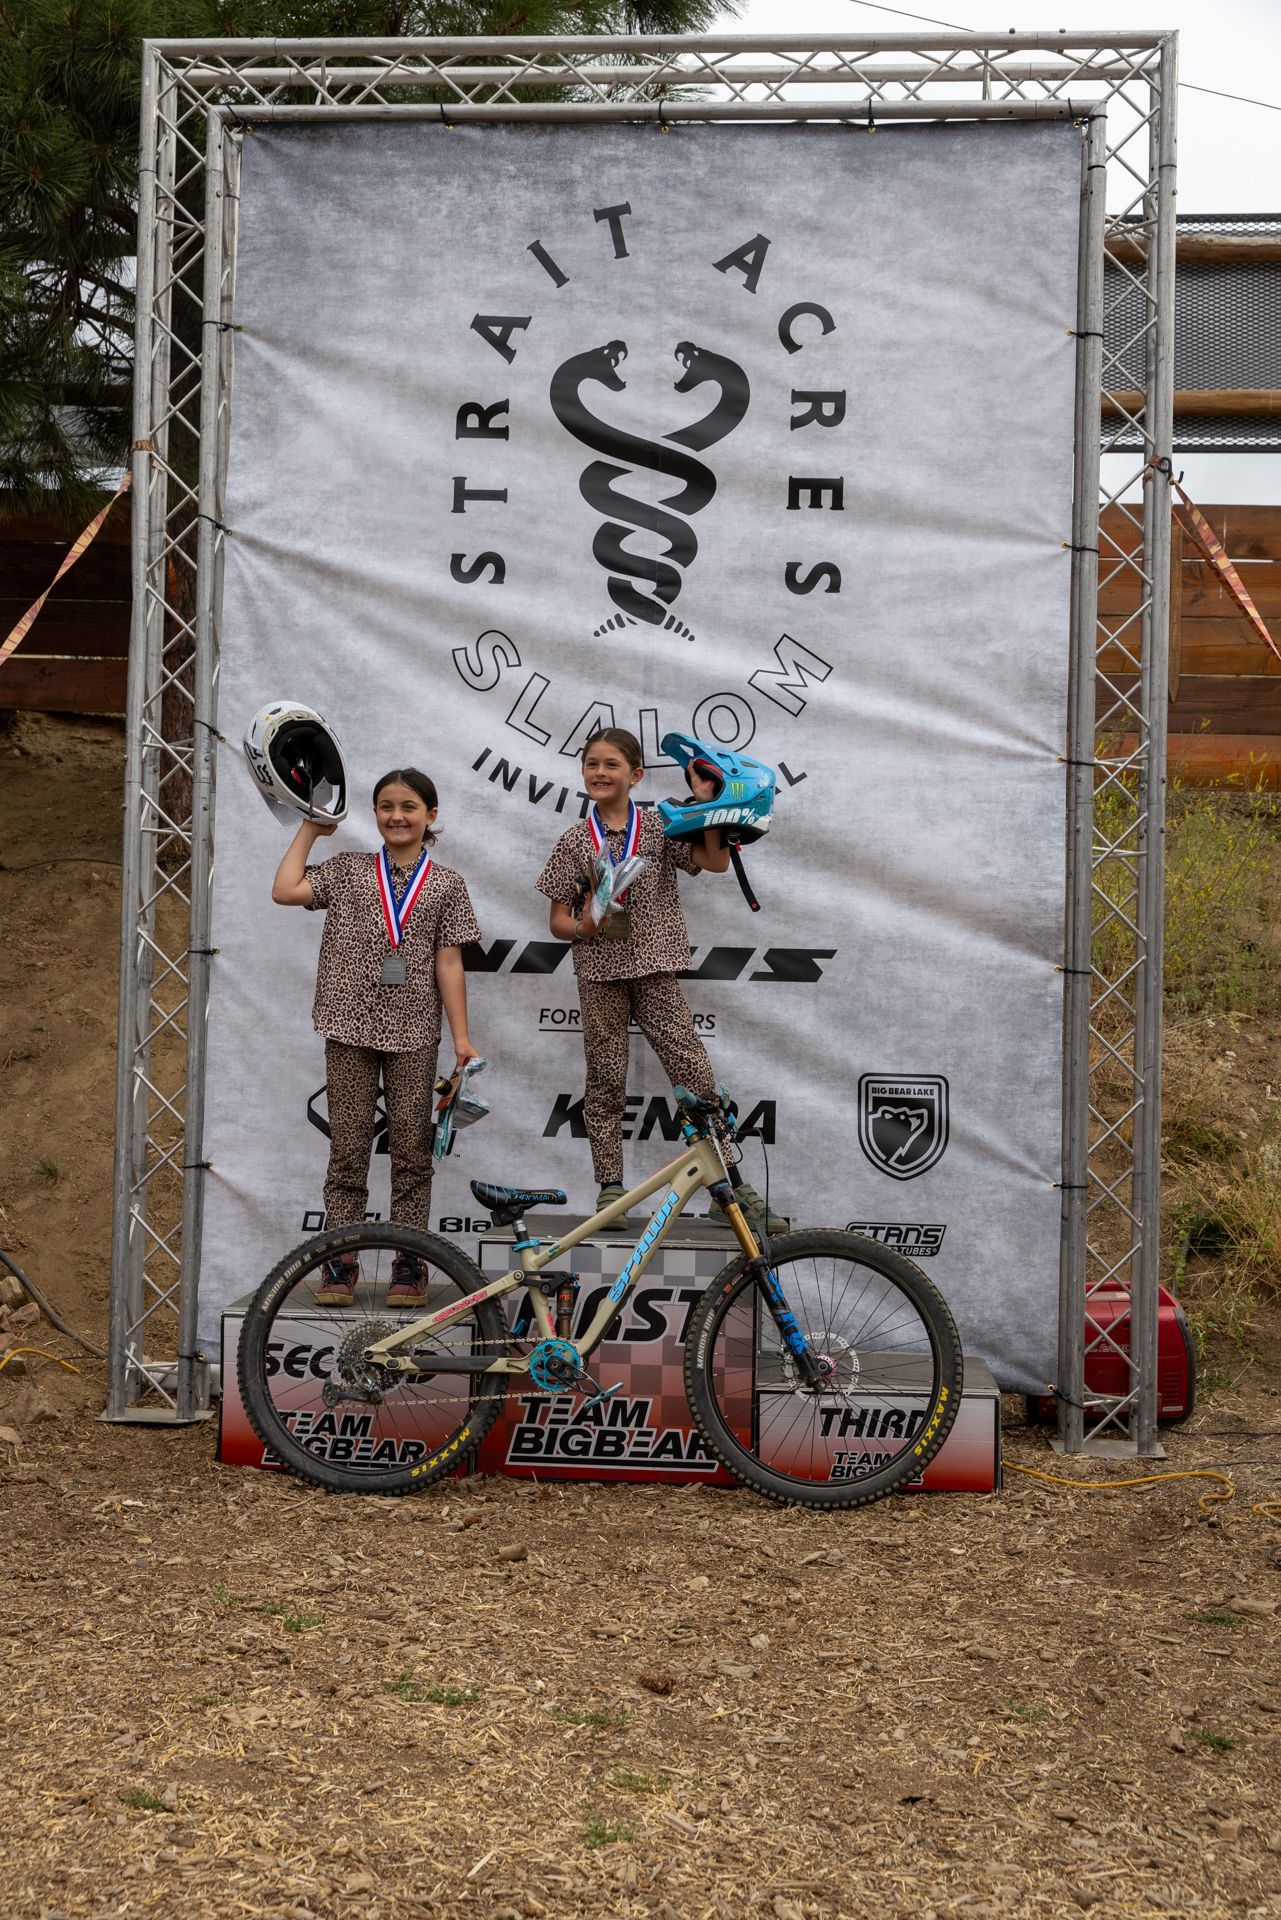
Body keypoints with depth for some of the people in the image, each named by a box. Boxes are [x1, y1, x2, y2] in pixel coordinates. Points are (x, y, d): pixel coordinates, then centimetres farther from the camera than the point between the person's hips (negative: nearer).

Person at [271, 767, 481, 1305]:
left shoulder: (445, 883, 7)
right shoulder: (347, 870, 8)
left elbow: (448, 964, 4)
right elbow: (285, 891, -6)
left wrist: (462, 1038, -2)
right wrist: (310, 830, 5)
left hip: (413, 1033, 0)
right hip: (351, 1026, 0)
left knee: (411, 1149, 2)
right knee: (348, 1149, 2)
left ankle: (409, 1267, 9)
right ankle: (340, 1266, 7)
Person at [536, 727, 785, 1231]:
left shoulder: (659, 827, 4)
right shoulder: (574, 841, 5)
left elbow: (716, 862, -6)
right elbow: (558, 919, 6)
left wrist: (706, 803, -10)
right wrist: (582, 927, -16)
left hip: (655, 971, -1)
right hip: (600, 972, 1)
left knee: (696, 1074, -7)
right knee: (605, 1082, 4)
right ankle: (610, 1188, 13)